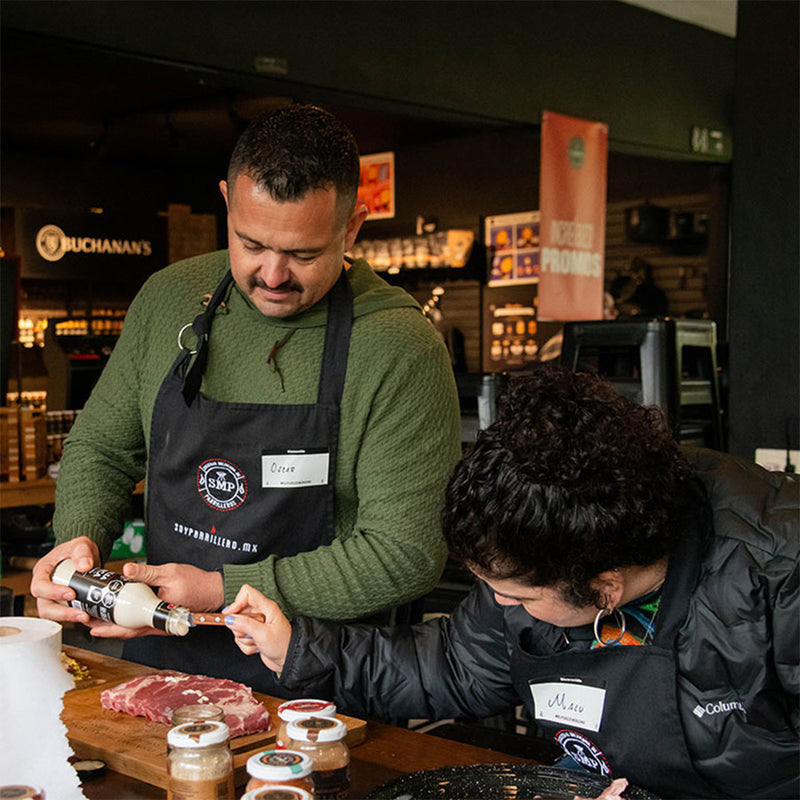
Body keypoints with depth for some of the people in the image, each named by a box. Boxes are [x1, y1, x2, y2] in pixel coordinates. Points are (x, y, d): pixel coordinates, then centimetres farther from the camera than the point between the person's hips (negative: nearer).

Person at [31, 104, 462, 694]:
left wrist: (222, 592, -18)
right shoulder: (168, 297, 2)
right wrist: (81, 538, -6)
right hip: (159, 665, 4)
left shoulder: (401, 347, -14)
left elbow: (407, 552, -16)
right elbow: (101, 446, 14)